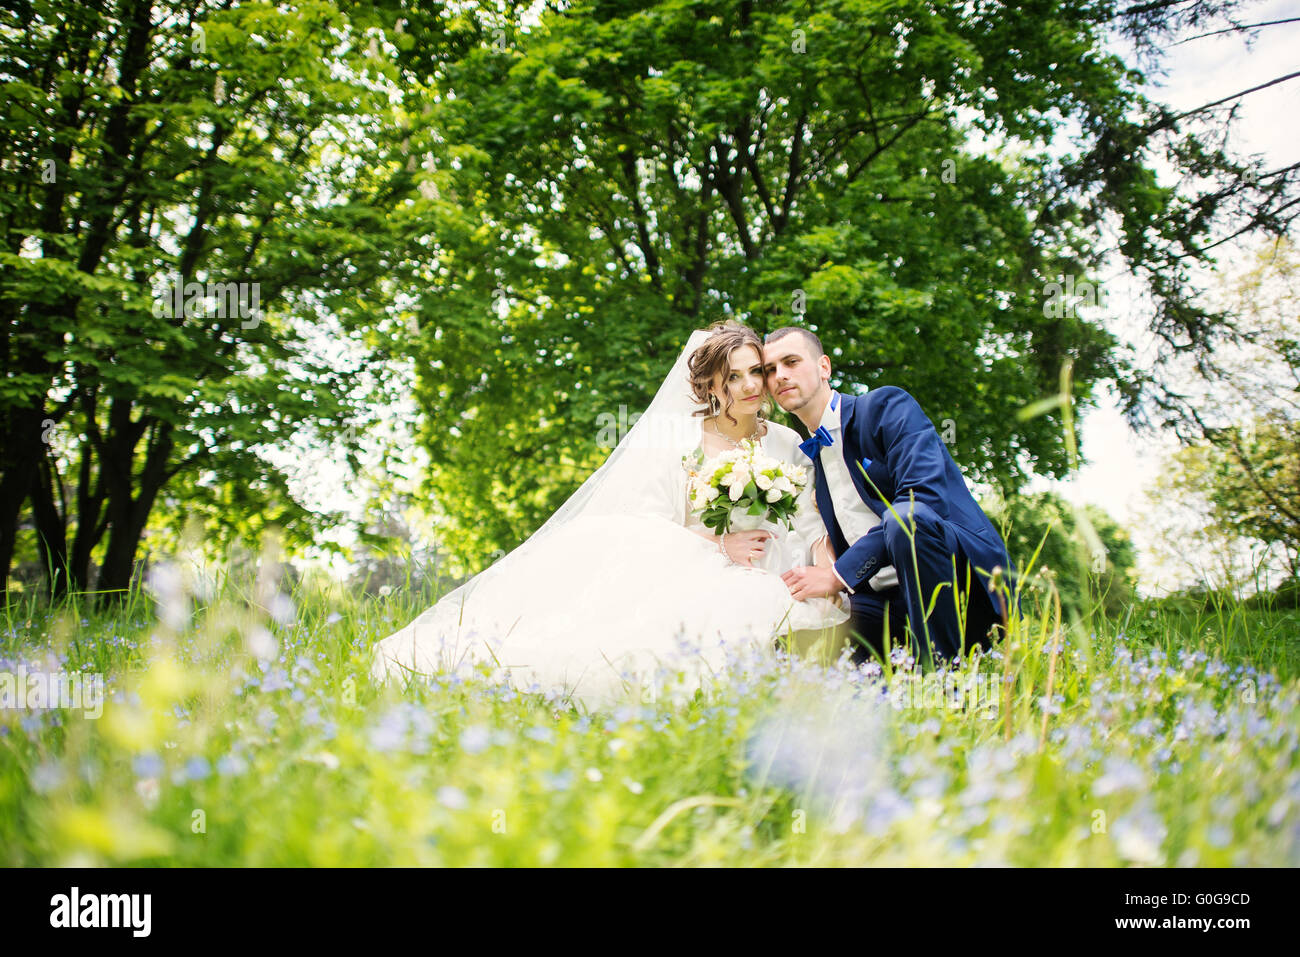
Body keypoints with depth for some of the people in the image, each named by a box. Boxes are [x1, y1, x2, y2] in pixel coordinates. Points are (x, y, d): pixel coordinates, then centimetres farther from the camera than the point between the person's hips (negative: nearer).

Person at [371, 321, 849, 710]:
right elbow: (650, 531, -2)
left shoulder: (788, 444, 10)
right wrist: (720, 546, -14)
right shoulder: (679, 441, 1)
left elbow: (811, 531, 8)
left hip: (765, 588, 3)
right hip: (690, 580, -3)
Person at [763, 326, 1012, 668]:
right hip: (883, 599, 6)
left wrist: (838, 575, -22)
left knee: (906, 519, -37)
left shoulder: (887, 406, -2)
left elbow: (925, 496, -20)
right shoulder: (810, 456, 20)